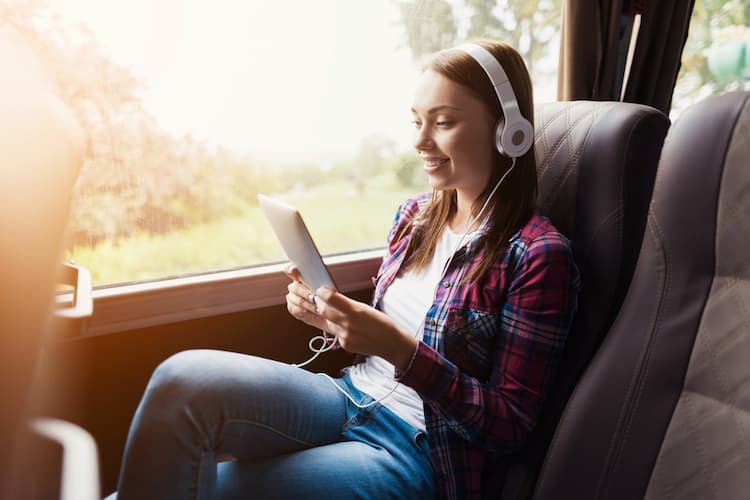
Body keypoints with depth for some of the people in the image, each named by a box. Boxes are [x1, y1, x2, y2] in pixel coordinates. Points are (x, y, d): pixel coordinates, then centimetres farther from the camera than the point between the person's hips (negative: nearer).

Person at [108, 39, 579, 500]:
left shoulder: (539, 256, -13)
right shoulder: (415, 214, 6)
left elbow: (512, 426, -12)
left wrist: (400, 350, -24)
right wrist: (332, 315, -4)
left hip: (416, 452, -5)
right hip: (352, 397, 6)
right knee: (183, 378, -21)